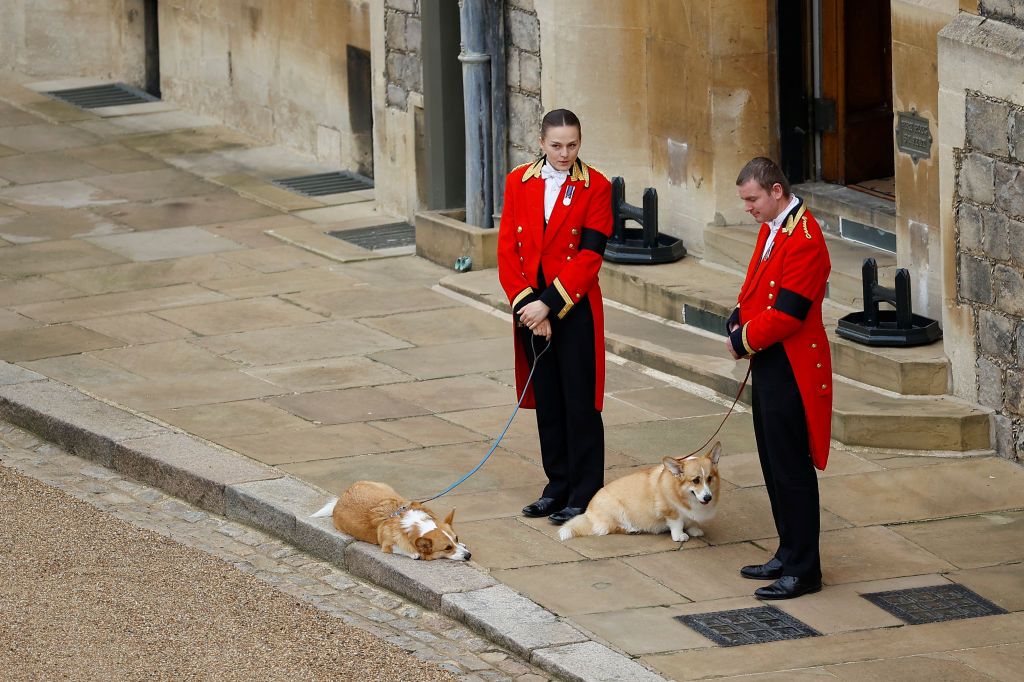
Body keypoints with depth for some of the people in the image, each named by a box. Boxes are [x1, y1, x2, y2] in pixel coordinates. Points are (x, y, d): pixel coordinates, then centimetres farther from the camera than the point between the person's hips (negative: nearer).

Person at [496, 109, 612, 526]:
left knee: (580, 403, -1)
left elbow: (589, 255, -12)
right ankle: (558, 487, 22)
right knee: (547, 401, 12)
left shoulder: (595, 187, -6)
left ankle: (584, 495, 5)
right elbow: (507, 251, 2)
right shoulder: (518, 183, 4)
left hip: (576, 309, -4)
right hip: (531, 308, 4)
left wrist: (547, 303, -17)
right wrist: (526, 305, -10)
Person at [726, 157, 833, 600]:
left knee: (791, 470, -4)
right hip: (768, 364, 10)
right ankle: (789, 555, 26)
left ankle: (803, 571, 3)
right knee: (774, 465, 16)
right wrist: (739, 321, 1)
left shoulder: (804, 240, -21)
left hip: (791, 371, -10)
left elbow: (786, 314, -23)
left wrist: (744, 341, -11)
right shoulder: (771, 229, 11)